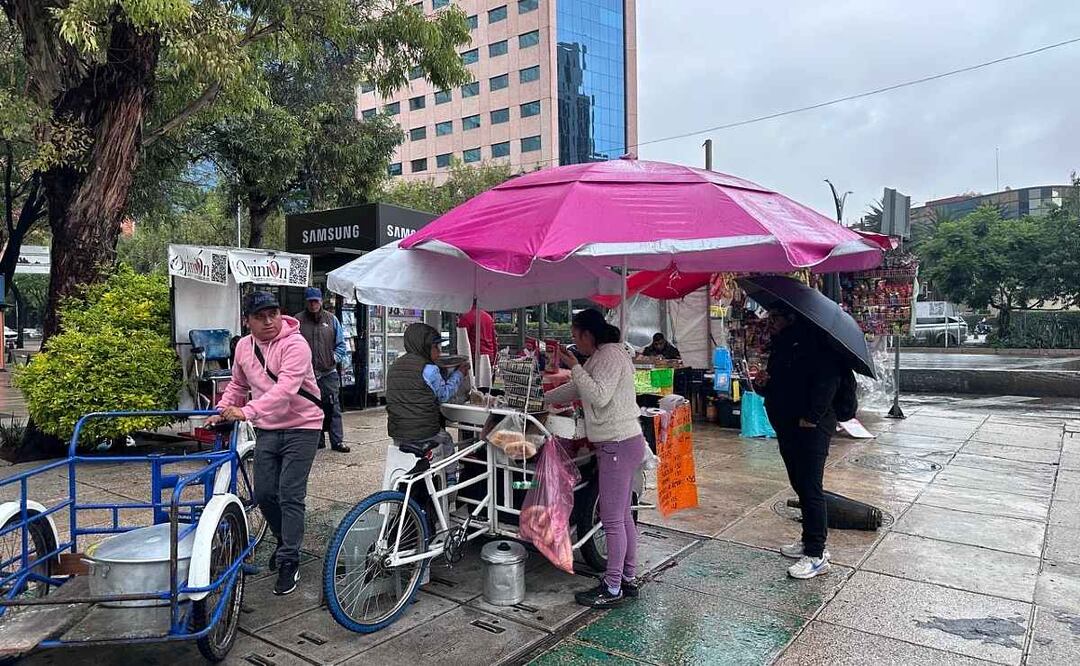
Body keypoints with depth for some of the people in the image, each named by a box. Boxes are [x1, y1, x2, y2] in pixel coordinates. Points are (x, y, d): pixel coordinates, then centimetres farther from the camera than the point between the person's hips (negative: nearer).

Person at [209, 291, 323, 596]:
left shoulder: (295, 344, -19)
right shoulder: (244, 346, 4)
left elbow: (285, 388, -32)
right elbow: (238, 385, 19)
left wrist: (247, 411, -40)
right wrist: (221, 411, 6)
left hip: (301, 428, -6)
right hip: (266, 430, 6)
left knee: (290, 496, -6)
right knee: (264, 494, 10)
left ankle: (289, 561, 6)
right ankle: (285, 540, 36)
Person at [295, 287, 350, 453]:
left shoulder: (331, 320, 9)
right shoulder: (298, 321, 4)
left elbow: (341, 344, 13)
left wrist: (335, 357, -1)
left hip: (329, 372, 0)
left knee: (333, 407, -2)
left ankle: (337, 441, 3)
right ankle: (317, 440, 17)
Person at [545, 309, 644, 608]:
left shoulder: (611, 355, -14)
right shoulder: (602, 356, 17)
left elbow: (599, 397, -24)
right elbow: (577, 390, 27)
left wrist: (574, 367, -17)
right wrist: (542, 400, 31)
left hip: (618, 445, -10)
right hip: (619, 443, 10)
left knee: (613, 519, -3)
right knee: (622, 516, 16)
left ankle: (612, 589, 7)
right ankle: (627, 578, 26)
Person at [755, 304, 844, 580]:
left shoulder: (814, 340, -11)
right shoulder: (778, 346, 16)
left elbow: (828, 379, -22)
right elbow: (775, 387, 24)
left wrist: (811, 417, -24)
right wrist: (763, 383, 0)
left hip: (811, 426, -9)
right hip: (786, 425, 9)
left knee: (811, 487, -6)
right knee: (800, 484, 15)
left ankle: (817, 555, 0)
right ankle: (811, 540, 27)